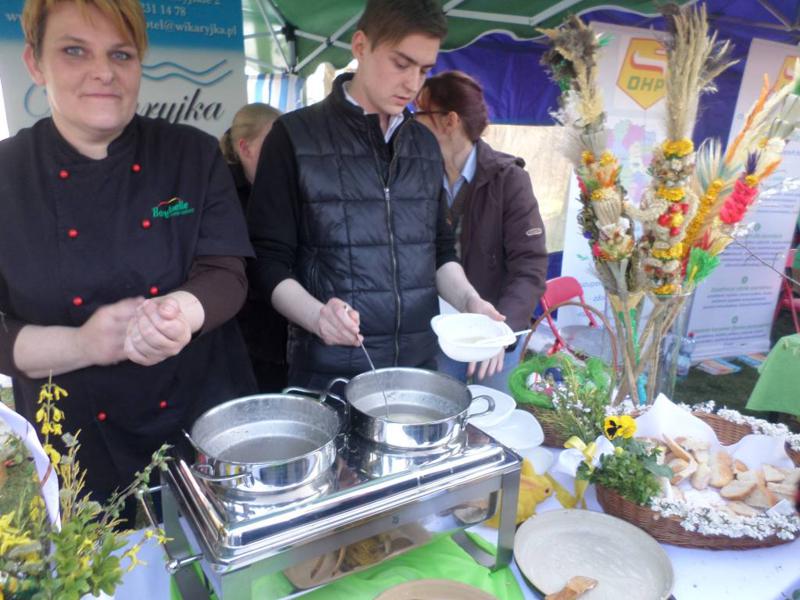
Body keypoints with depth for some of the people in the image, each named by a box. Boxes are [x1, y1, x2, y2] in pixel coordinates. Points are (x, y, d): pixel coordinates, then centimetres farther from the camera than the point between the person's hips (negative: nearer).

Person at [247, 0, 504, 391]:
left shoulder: (426, 144, 9)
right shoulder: (296, 136, -6)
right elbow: (268, 261, -6)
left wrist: (469, 301, -4)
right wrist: (315, 314, -24)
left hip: (419, 364, 5)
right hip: (329, 371, -4)